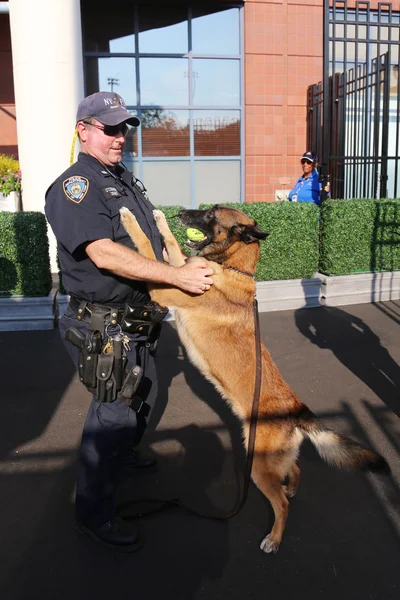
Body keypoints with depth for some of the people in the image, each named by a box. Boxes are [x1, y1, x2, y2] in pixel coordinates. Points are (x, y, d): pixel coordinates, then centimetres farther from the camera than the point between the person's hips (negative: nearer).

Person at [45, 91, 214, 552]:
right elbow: (104, 254, -28)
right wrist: (178, 276, -28)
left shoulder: (125, 180, 14)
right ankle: (93, 513, 20)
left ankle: (121, 457, 52)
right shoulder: (74, 185, -16)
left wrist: (188, 263, 4)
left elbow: (154, 236, 20)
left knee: (143, 397, 25)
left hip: (136, 320, 10)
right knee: (114, 412, 0)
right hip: (105, 326, -9)